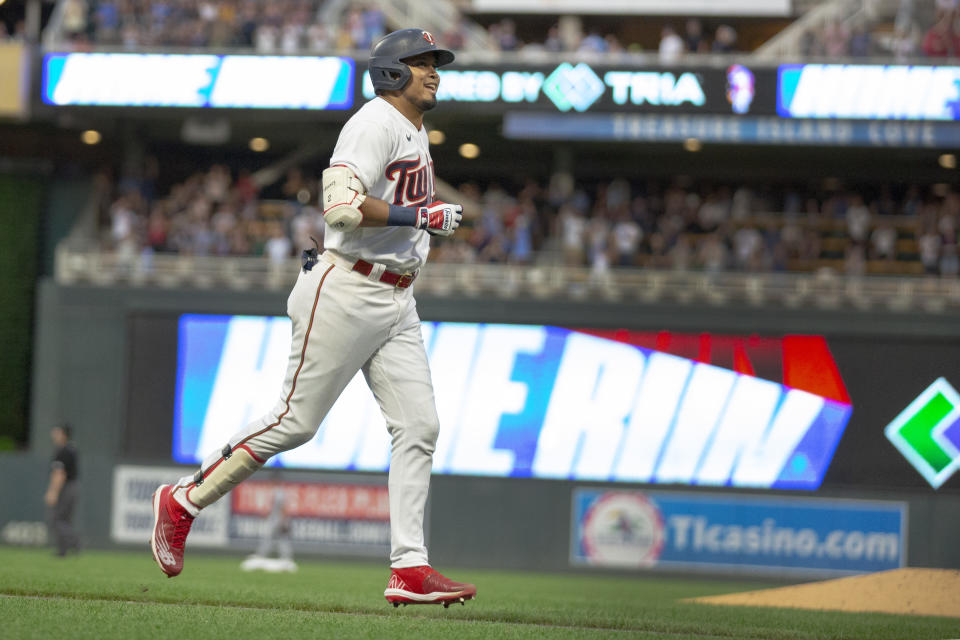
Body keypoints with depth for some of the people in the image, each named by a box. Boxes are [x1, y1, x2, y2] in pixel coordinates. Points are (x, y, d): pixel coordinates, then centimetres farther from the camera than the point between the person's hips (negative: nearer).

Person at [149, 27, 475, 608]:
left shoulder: (415, 132, 18)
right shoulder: (375, 124, -13)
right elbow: (342, 206, -26)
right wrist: (423, 215, -21)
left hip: (396, 304, 9)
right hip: (346, 293, -9)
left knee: (419, 427, -2)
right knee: (295, 422, -5)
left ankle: (411, 569, -4)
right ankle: (184, 501, 11)